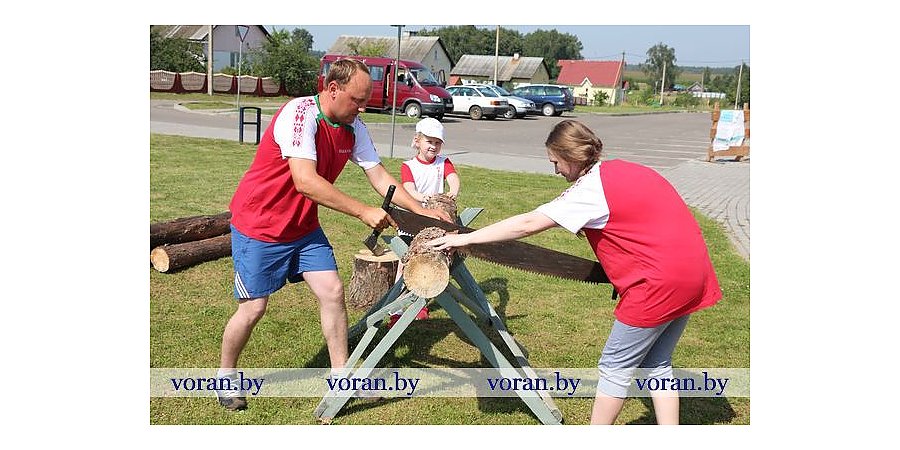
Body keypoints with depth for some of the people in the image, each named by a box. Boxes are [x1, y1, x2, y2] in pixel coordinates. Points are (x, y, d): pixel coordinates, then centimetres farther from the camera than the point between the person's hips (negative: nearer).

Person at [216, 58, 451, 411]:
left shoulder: (353, 128, -4)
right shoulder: (300, 114, -27)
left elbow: (378, 176, 2)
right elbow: (305, 181, -37)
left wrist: (421, 211, -7)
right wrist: (363, 212, -36)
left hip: (303, 226, 7)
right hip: (259, 224, -7)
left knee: (332, 292, 1)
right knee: (253, 308, 0)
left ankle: (340, 375, 15)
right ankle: (226, 377, 25)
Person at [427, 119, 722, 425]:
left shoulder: (591, 188, -14)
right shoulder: (620, 170, 12)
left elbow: (527, 224, -17)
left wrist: (465, 238, -12)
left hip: (659, 282, -9)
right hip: (692, 273, 9)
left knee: (615, 367, 6)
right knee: (656, 365, 18)